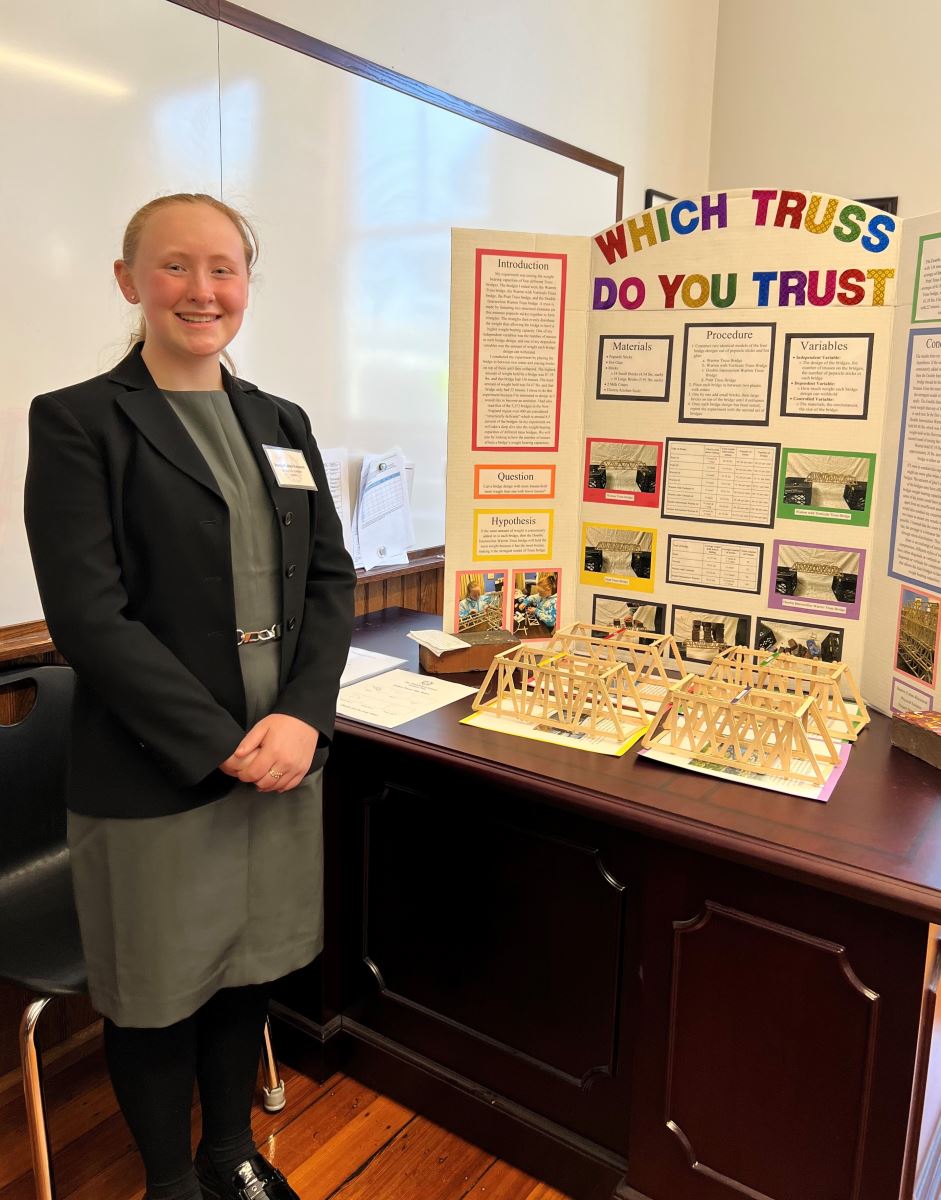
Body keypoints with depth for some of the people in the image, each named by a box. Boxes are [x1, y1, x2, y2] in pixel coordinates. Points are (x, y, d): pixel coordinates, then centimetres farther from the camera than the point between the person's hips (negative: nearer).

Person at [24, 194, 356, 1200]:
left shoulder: (282, 424, 10)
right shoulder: (79, 422, -5)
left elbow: (330, 577, 6)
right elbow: (88, 613, -14)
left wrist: (303, 715, -9)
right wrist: (221, 742, -17)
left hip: (281, 757, 5)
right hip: (152, 777, -4)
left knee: (248, 970, 19)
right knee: (158, 994, 13)